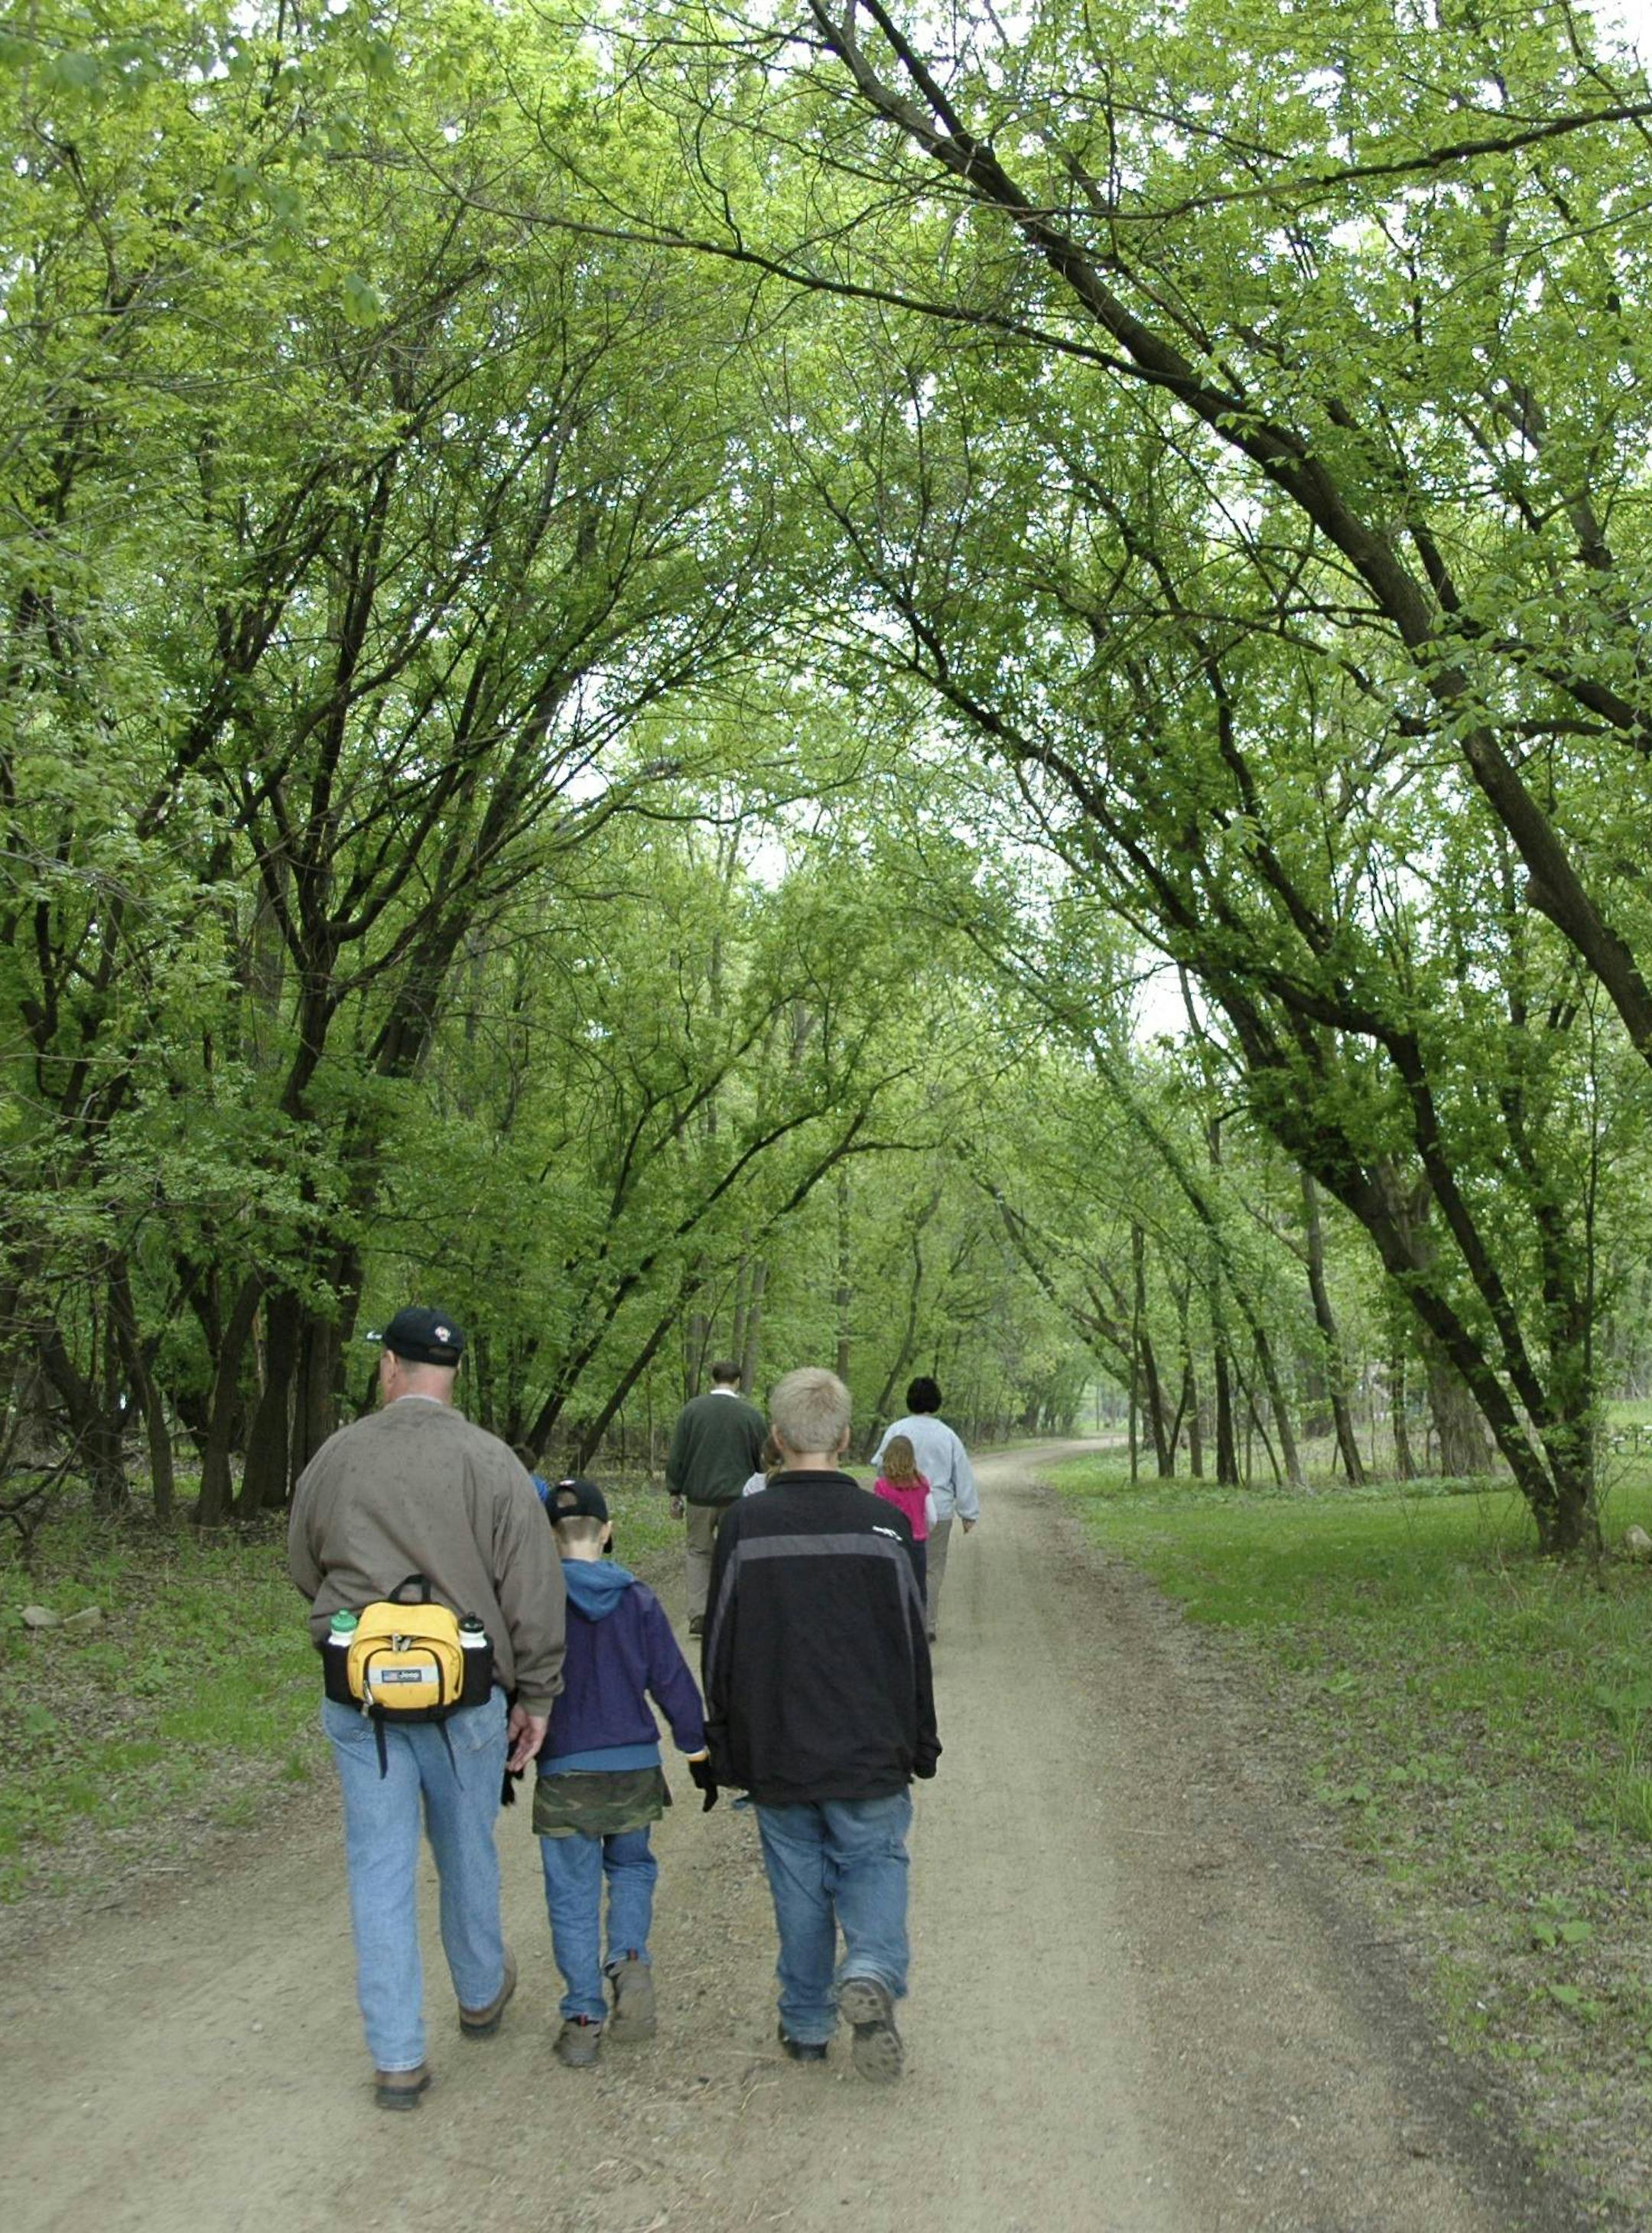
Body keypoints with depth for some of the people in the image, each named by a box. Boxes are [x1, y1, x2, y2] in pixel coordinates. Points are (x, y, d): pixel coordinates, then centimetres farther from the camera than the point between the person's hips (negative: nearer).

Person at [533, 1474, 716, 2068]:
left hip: (564, 1773, -2)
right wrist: (698, 1752, 9)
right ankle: (629, 1959, 0)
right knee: (631, 1867, 22)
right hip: (635, 1769, 2)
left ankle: (582, 2018, 10)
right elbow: (673, 1680, 0)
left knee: (573, 1894, 9)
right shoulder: (638, 1600, -3)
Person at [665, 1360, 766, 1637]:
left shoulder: (691, 1410, -1)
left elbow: (676, 1457, -1)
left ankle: (698, 1615, 2)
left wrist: (675, 1494, 6)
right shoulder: (751, 1414, -2)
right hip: (738, 1497, 0)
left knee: (698, 1550, 12)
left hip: (700, 1495, 1)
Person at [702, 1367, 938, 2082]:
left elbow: (721, 1649, -1)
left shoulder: (744, 1526, -6)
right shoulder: (882, 1523, -6)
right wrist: (921, 1745, 11)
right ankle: (872, 1972, -10)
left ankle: (806, 2025, 21)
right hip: (869, 1754, -1)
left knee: (799, 1885, 13)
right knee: (874, 1862, 14)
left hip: (775, 1754, 1)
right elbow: (912, 1646, 0)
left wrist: (725, 1749, 10)